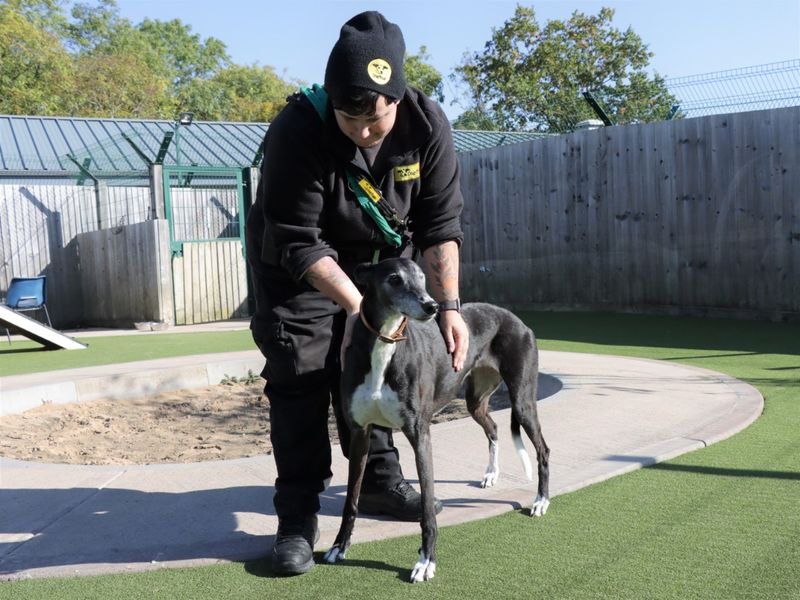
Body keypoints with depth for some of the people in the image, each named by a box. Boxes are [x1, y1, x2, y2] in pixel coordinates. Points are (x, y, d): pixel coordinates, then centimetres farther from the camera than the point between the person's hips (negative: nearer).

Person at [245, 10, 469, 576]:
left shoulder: (427, 124, -23)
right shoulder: (297, 130, -34)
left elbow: (441, 222, -18)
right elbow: (299, 242, -32)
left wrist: (449, 305, -25)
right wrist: (363, 309, -36)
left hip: (379, 258, 4)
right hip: (296, 265, -3)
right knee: (299, 376, -9)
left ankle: (379, 479, 26)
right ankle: (298, 515, -3)